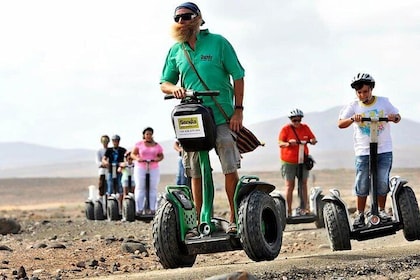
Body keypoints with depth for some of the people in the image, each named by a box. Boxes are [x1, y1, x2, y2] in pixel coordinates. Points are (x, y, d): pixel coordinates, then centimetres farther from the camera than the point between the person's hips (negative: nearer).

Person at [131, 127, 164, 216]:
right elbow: (133, 154, 6)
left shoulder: (157, 145, 11)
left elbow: (161, 155, 11)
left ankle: (152, 209, 0)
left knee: (153, 188, -3)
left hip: (154, 168, 1)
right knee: (140, 188, -5)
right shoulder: (139, 144, 7)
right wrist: (137, 158, -14)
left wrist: (158, 159, -11)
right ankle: (139, 209, -4)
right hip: (140, 168, -1)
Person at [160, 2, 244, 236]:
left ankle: (235, 219, 4)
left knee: (230, 169, -4)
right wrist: (174, 88, -7)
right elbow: (164, 83, 17)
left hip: (222, 117, -3)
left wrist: (238, 110, -6)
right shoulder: (175, 51, 11)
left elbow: (238, 76, 2)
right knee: (196, 174, 5)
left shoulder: (218, 42, 1)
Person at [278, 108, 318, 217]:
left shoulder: (305, 127, 6)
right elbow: (280, 143, -10)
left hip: (302, 160, 4)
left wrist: (312, 141, -18)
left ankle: (304, 208, 8)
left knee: (304, 183, 4)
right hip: (288, 161, -4)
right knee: (289, 186, -3)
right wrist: (289, 143, -30)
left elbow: (313, 138, 6)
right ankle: (288, 211, -1)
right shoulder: (285, 129, -5)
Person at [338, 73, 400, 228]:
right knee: (362, 185, -2)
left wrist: (394, 117, -17)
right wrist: (352, 119, -29)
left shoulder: (383, 102, 2)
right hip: (363, 151, -1)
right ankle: (360, 214, 9)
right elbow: (340, 124, -9)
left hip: (384, 150, 1)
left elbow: (398, 117, 7)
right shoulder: (353, 106, 0)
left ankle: (381, 210, 18)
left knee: (383, 183, 0)